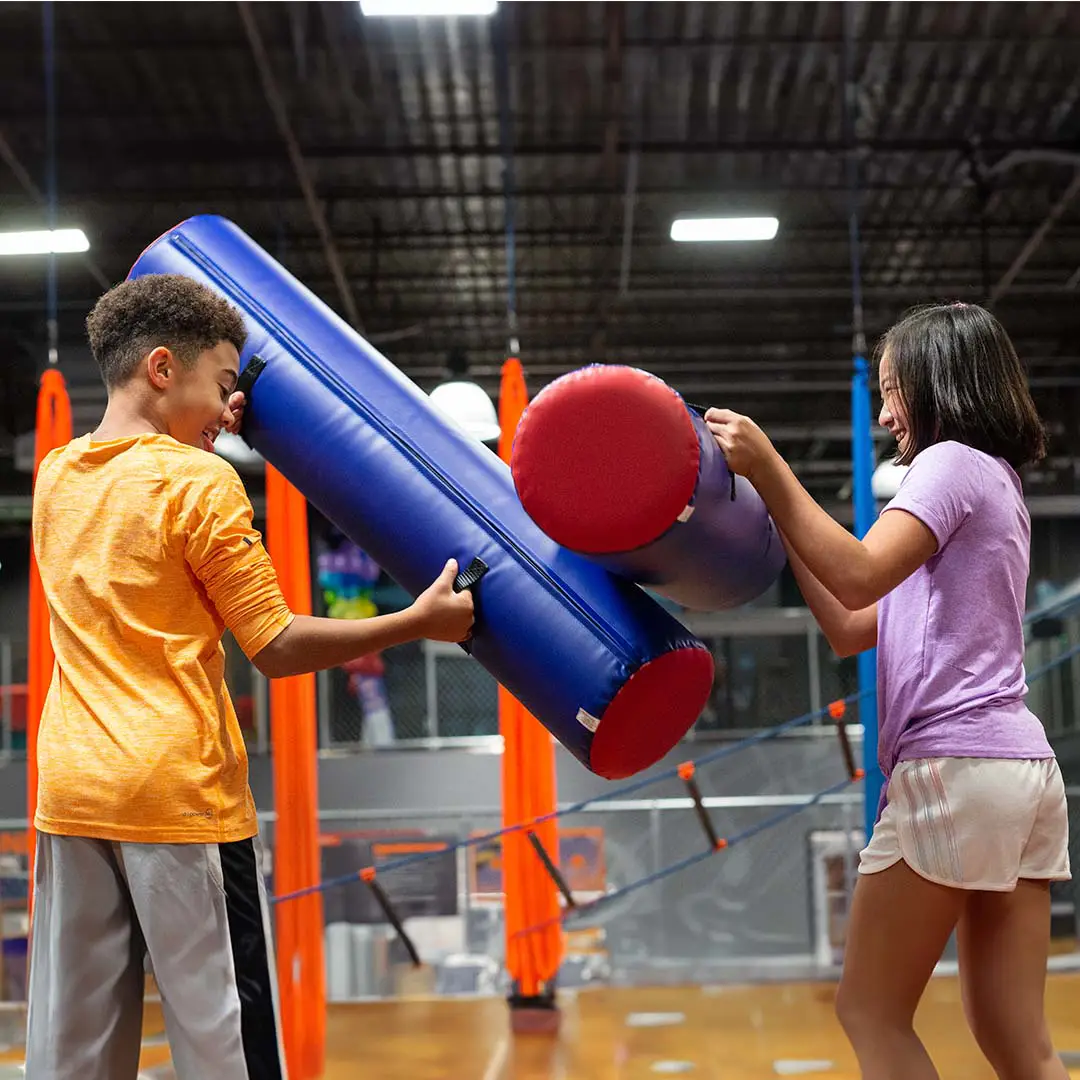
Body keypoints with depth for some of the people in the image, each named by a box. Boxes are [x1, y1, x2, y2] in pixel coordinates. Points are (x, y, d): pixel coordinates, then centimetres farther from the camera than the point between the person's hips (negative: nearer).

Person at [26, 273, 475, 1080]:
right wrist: (417, 622, -4)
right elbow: (278, 648, -11)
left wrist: (199, 443, 23)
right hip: (180, 796, -7)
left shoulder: (55, 476, 10)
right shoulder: (202, 484, -10)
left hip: (69, 795, 7)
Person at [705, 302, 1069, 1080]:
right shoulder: (992, 485, 24)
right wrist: (780, 518, 17)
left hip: (956, 766, -9)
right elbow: (850, 630, 21)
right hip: (1020, 771, 9)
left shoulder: (953, 462, -3)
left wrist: (770, 471, -17)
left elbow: (860, 578, -21)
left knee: (872, 1014, 0)